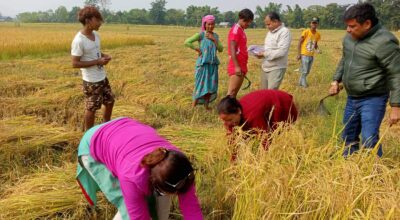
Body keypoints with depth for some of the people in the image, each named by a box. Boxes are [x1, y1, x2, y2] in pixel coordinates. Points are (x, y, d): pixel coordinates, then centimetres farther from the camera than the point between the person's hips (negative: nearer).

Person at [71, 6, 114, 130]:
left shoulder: (96, 35, 3)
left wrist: (104, 56, -4)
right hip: (91, 81, -8)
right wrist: (97, 62, -23)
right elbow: (75, 63, -21)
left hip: (102, 77, 8)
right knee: (92, 108, 5)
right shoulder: (79, 41, -22)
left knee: (110, 101, 20)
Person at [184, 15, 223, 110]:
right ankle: (194, 106, 4)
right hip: (203, 63, -5)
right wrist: (197, 50, -12)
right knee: (201, 84, -5)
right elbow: (187, 42, -13)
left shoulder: (215, 35, 11)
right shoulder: (201, 35, -6)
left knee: (211, 86, 7)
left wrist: (214, 39, -6)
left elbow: (221, 49, 4)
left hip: (213, 64, 5)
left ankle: (206, 106, 20)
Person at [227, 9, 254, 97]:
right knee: (231, 93, -10)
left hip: (241, 66, 9)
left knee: (235, 93, 9)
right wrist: (237, 67, -24)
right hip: (236, 67, -9)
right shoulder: (235, 30, -11)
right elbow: (232, 49, -18)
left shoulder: (241, 30, 17)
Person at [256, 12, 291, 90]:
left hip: (276, 68, -8)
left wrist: (265, 54, -18)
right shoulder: (270, 32, 14)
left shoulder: (284, 32, -14)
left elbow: (281, 51, -23)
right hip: (265, 67, 8)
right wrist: (261, 52, 3)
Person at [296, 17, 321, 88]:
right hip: (304, 55, -5)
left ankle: (301, 82, 27)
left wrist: (317, 49, -7)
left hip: (311, 55, 6)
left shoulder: (318, 34, 3)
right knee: (304, 71, -6)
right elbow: (299, 43, -9)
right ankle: (304, 83, 10)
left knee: (307, 71, 12)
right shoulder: (306, 32, -12)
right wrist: (299, 54, -13)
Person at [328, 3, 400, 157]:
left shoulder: (383, 42, -21)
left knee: (369, 141, -15)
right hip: (352, 98, 8)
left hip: (373, 99, -8)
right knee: (348, 137, 18)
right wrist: (336, 80, 10)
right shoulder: (349, 38, 2)